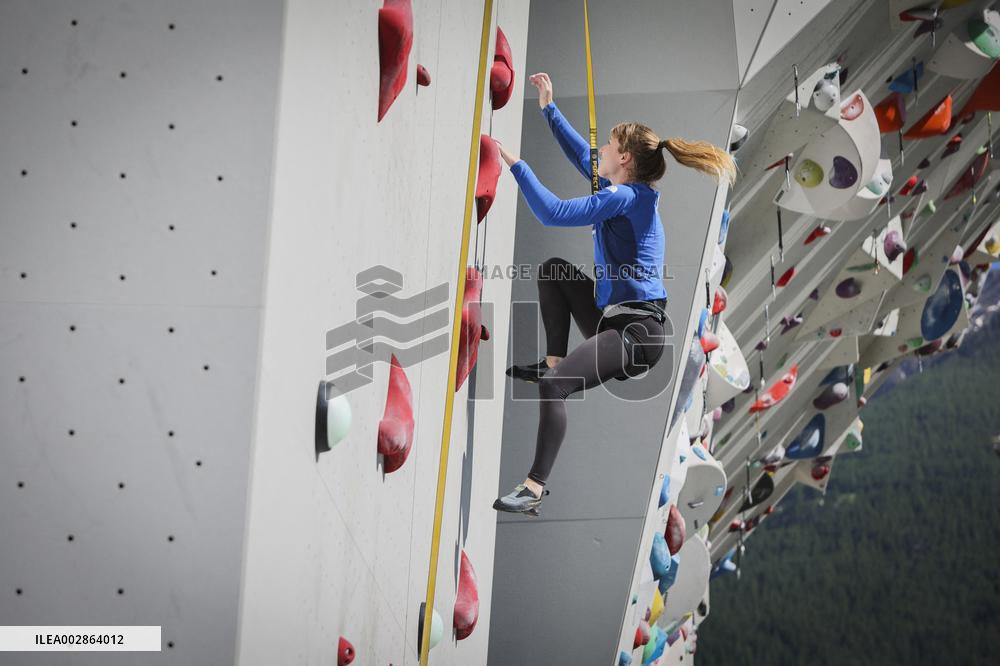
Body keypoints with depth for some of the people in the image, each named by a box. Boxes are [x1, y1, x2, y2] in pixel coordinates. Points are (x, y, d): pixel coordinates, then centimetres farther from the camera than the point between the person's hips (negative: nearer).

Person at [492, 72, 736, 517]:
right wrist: (548, 108, 29)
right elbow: (581, 154, 26)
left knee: (554, 385, -28)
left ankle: (535, 489, -25)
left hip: (638, 331, -10)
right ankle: (553, 361, 12)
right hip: (614, 319, 10)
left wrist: (515, 163, -15)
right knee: (554, 269, 19)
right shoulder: (629, 190, 13)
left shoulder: (624, 197, -15)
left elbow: (553, 213, -22)